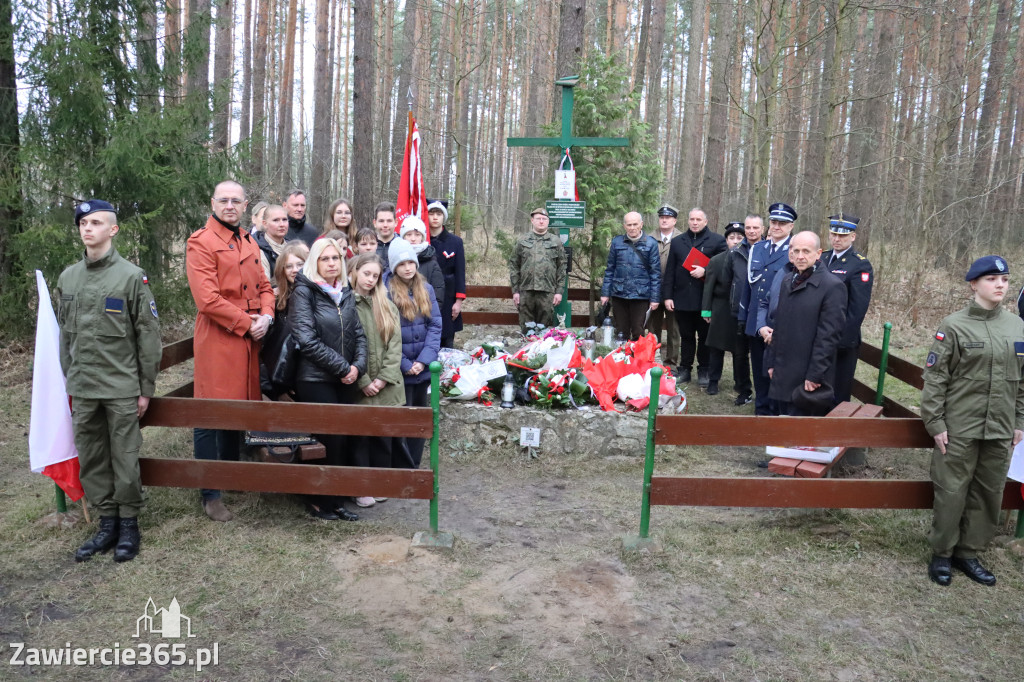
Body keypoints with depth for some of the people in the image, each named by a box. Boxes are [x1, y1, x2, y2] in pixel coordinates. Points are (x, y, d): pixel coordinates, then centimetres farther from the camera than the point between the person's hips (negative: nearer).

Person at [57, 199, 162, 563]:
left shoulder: (131, 277, -6)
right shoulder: (67, 278, 9)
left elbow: (148, 336, -6)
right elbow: (64, 334, 15)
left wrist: (146, 389, -6)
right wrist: (69, 383, 12)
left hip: (121, 388, -5)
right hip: (81, 390, 5)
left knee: (125, 459, 3)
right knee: (91, 460, 10)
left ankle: (129, 523, 18)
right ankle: (107, 522, 24)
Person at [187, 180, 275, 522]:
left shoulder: (249, 243, 16)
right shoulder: (200, 241, -8)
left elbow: (264, 285, 16)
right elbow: (207, 298, -16)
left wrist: (266, 316, -4)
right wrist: (247, 323, -14)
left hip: (248, 339, 7)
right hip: (217, 340, -7)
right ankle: (210, 494, 9)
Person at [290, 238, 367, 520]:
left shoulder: (346, 294, 12)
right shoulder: (303, 292, -7)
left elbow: (358, 334, 12)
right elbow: (307, 340, -15)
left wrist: (358, 365, -6)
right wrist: (343, 367, -13)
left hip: (346, 380, 6)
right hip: (315, 380, -6)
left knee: (344, 440, 6)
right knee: (329, 440, -3)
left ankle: (337, 500, 20)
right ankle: (318, 501, 15)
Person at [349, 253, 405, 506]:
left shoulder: (387, 306, 11)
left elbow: (395, 343, 5)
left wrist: (385, 378, -7)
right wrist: (363, 381, -13)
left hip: (386, 387, 4)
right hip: (358, 387, -4)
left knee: (384, 436, 10)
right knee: (360, 436, 3)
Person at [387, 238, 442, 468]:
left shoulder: (426, 289, 4)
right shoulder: (385, 291, -10)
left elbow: (435, 325, 1)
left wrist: (424, 360, -10)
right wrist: (405, 364, -13)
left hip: (422, 368, 5)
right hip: (398, 370, -5)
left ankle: (414, 466, 29)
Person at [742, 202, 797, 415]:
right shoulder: (757, 248, 11)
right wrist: (743, 314, 14)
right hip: (755, 320, 5)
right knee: (759, 368, 14)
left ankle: (775, 411, 16)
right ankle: (761, 408, 26)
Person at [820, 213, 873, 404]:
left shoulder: (860, 265, -10)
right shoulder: (822, 258, 11)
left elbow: (858, 308, -14)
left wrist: (842, 339, -16)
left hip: (842, 342, -6)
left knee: (838, 395, 4)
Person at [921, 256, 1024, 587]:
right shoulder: (954, 326, -8)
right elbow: (935, 377, -7)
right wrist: (935, 422, -10)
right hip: (959, 427, -5)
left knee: (989, 493, 12)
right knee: (952, 491, 3)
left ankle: (969, 552, 27)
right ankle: (942, 553, 20)